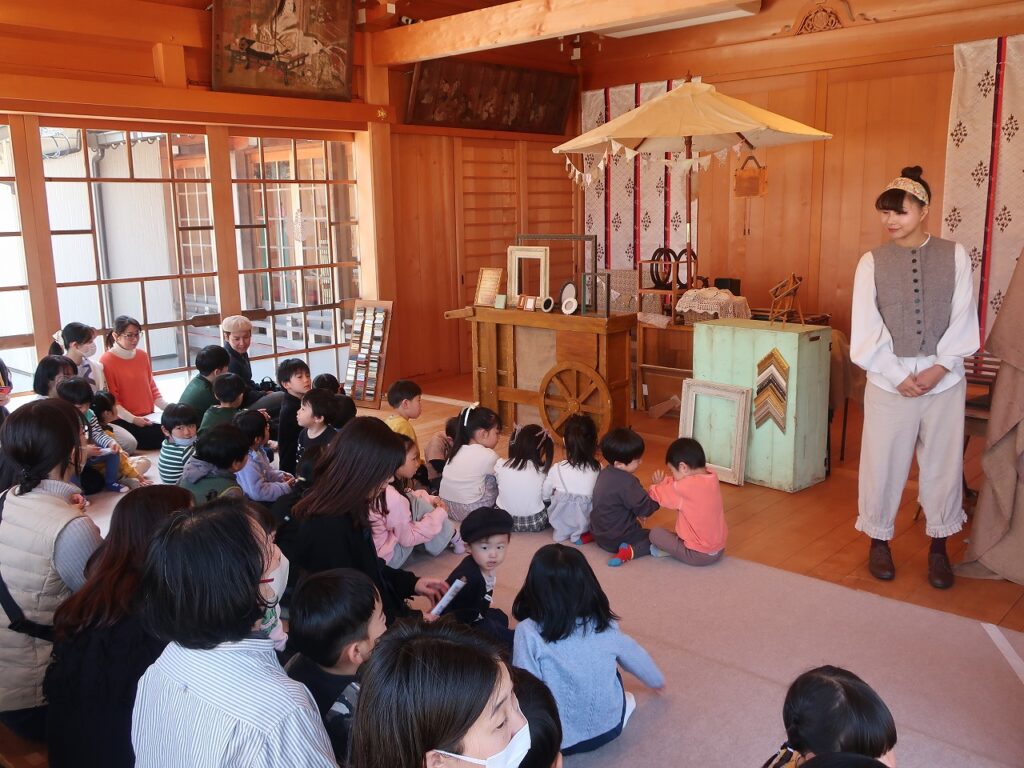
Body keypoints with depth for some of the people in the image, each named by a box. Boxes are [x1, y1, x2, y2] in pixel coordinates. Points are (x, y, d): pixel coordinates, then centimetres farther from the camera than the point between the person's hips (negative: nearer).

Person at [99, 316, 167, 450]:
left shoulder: (142, 355, 12)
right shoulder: (107, 361, -6)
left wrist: (168, 408, 3)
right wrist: (133, 419, -19)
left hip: (148, 417, 6)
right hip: (124, 421, -6)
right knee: (160, 436, -27)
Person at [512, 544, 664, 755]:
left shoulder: (529, 632, -18)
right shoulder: (606, 625, -4)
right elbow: (637, 658, 14)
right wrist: (658, 681, 36)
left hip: (559, 740, -5)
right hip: (609, 728, 5)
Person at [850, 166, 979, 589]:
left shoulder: (954, 256, 1)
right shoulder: (872, 262, -1)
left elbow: (963, 319, -2)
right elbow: (866, 330, -5)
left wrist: (939, 367, -13)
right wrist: (898, 375, -12)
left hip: (944, 378, 1)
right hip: (889, 379, 0)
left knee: (943, 462, 9)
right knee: (882, 463, 6)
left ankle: (938, 546, 26)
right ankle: (879, 539, 25)